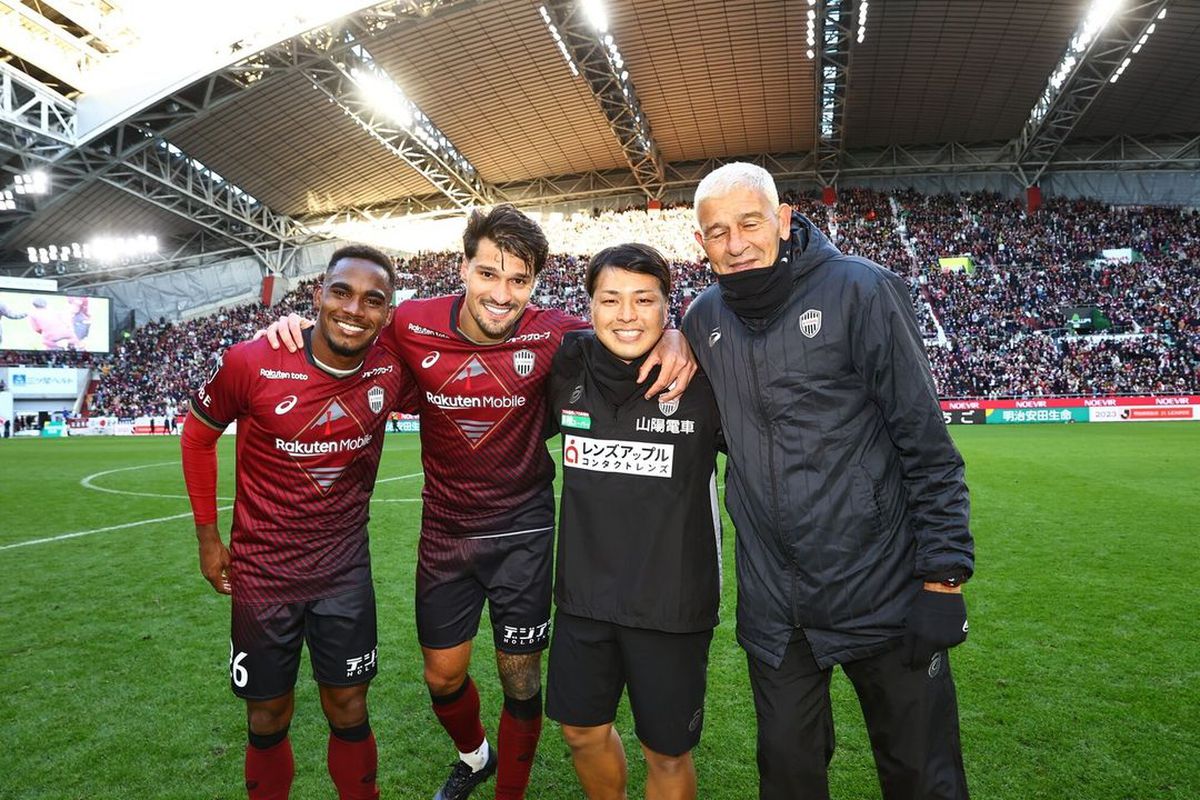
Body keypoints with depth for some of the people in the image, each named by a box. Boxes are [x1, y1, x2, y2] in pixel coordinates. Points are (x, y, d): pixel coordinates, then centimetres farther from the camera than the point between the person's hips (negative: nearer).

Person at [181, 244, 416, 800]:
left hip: (345, 567, 1)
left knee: (349, 711, 11)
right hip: (262, 568, -1)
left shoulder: (392, 370, -11)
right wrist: (207, 536, 3)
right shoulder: (252, 363, -17)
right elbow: (198, 434, 0)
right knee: (269, 718, 14)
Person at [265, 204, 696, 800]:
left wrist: (671, 335, -24)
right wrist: (299, 327, -13)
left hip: (523, 530, -2)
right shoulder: (414, 326, -12)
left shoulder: (550, 334, -16)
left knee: (521, 682, 10)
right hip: (444, 528, 2)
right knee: (442, 677, 16)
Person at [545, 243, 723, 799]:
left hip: (673, 601, -3)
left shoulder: (704, 376, -14)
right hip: (583, 592, 4)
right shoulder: (567, 367, -4)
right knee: (583, 731, 22)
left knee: (667, 754, 14)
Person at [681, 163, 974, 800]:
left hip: (883, 595, -3)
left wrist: (943, 578, -11)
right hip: (773, 606, 4)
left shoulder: (859, 290, -9)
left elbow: (926, 445, -9)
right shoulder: (703, 319, 4)